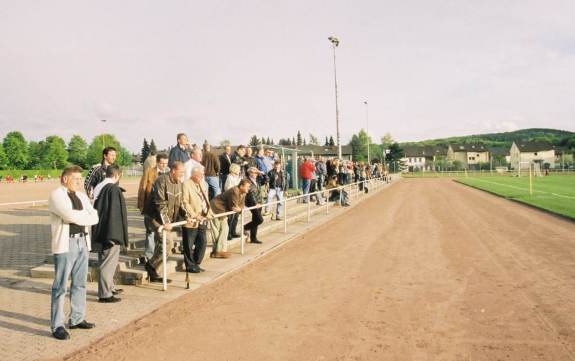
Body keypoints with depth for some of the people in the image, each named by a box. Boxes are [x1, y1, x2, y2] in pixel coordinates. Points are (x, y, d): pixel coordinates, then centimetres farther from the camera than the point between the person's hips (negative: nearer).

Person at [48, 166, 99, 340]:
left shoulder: (81, 196, 15)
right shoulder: (56, 195, -6)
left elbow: (95, 218, 6)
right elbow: (70, 215, -20)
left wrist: (78, 217, -10)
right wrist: (86, 216, -4)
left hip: (83, 242, 7)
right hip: (65, 244, -7)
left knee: (80, 284, 13)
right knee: (61, 286, -2)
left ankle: (77, 319, 25)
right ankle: (57, 326, 6)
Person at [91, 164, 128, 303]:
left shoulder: (98, 188, 7)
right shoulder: (114, 190, -18)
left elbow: (95, 211, 14)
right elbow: (120, 215, -18)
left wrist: (96, 233, 21)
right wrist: (124, 238, -14)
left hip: (99, 233, 9)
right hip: (112, 233, -9)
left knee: (105, 261, 20)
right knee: (108, 263, 0)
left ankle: (109, 287, 35)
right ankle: (105, 294, 6)